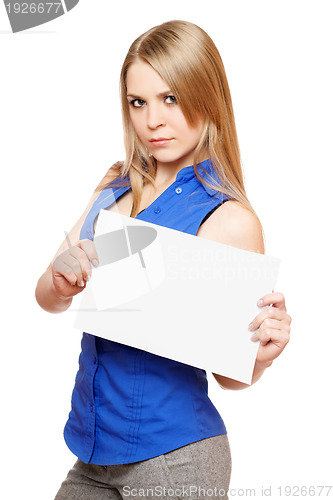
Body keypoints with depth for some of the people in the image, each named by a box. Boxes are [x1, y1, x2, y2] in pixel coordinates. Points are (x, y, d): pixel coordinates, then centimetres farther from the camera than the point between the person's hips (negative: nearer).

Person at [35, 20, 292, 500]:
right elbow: (47, 299, 3)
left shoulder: (230, 220, -15)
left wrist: (261, 355, -30)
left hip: (171, 458, -5)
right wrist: (63, 280, -18)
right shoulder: (116, 185, 3)